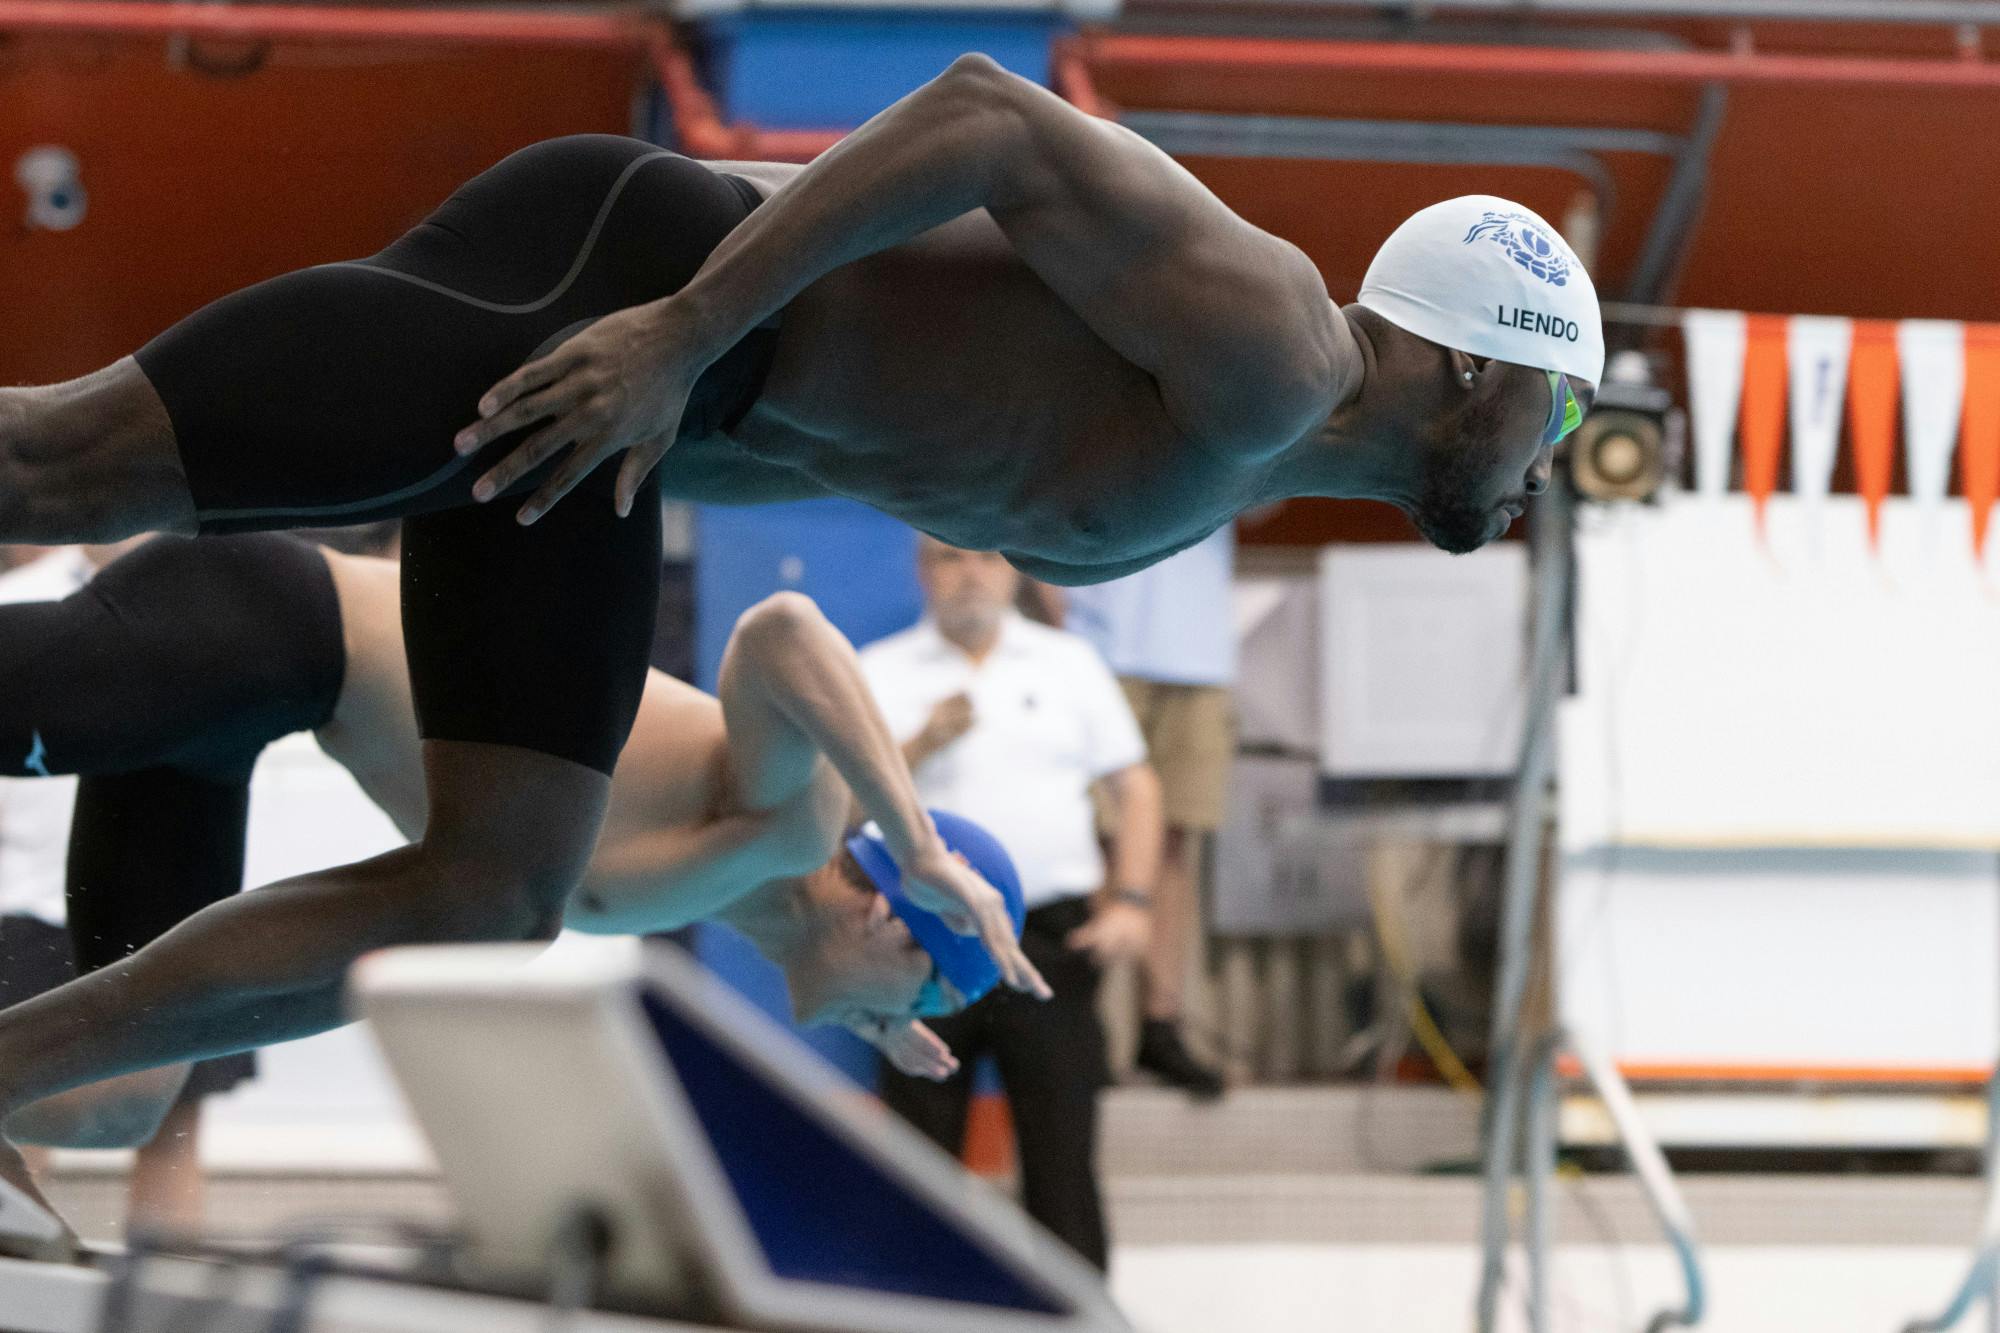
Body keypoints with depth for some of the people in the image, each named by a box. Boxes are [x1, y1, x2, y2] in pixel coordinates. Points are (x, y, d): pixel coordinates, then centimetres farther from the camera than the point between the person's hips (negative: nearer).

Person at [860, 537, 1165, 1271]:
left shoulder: (1068, 664, 12)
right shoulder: (880, 673, 8)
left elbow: (1136, 788, 11)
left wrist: (1131, 901, -1)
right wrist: (922, 745, -15)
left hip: (1049, 937, 0)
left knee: (1062, 1153, -4)